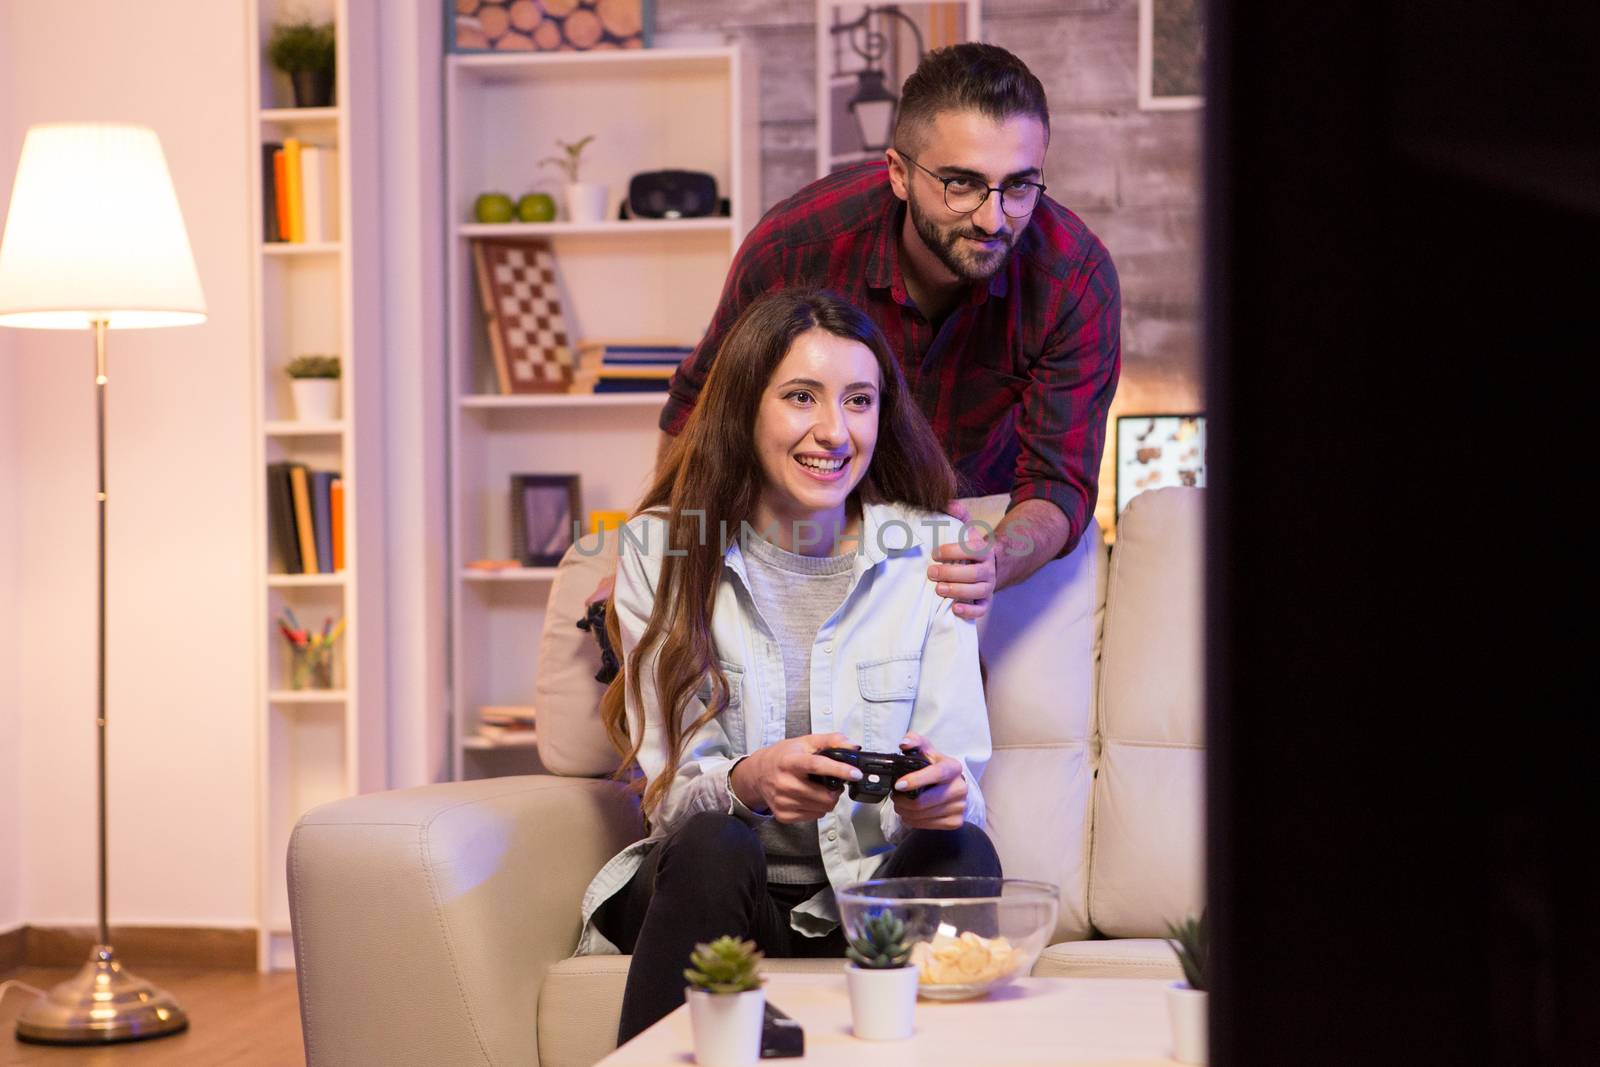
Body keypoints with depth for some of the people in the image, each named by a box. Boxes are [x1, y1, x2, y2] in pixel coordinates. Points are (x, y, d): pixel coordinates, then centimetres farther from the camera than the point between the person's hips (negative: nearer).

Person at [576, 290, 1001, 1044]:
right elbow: (671, 794, -6)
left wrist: (942, 791, -30)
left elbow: (960, 774, -4)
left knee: (959, 852, -30)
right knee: (712, 848, -32)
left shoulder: (931, 552, 1)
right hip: (718, 895, 0)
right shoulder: (661, 551, -2)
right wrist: (746, 783, -30)